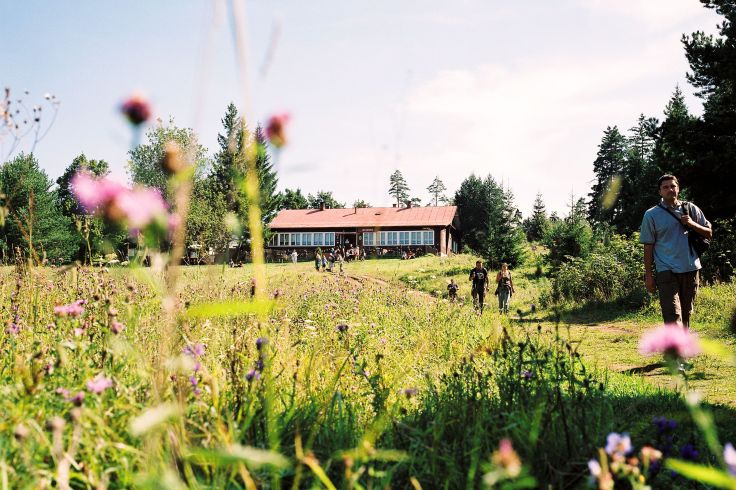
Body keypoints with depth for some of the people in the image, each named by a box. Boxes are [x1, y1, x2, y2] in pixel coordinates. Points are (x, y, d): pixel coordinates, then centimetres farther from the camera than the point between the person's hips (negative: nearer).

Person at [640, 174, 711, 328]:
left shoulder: (691, 209, 9)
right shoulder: (651, 215, 0)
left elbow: (709, 233, 12)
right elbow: (648, 247, 0)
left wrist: (692, 224, -7)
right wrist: (648, 274, -2)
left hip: (691, 269, 4)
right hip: (667, 272, -4)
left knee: (686, 314, 13)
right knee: (673, 316, -12)